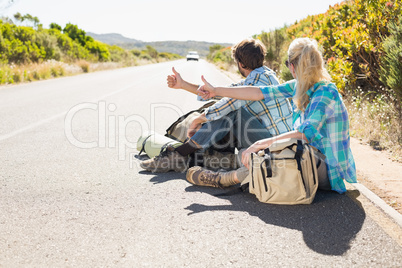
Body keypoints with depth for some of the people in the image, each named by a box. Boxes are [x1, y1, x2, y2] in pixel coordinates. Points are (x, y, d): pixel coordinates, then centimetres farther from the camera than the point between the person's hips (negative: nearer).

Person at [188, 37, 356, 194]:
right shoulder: (299, 86, 2)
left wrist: (263, 143, -37)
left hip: (327, 171, -7)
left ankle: (221, 179, -1)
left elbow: (307, 133, -35)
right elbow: (260, 93, 3)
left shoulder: (326, 93, -24)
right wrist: (216, 91, 4)